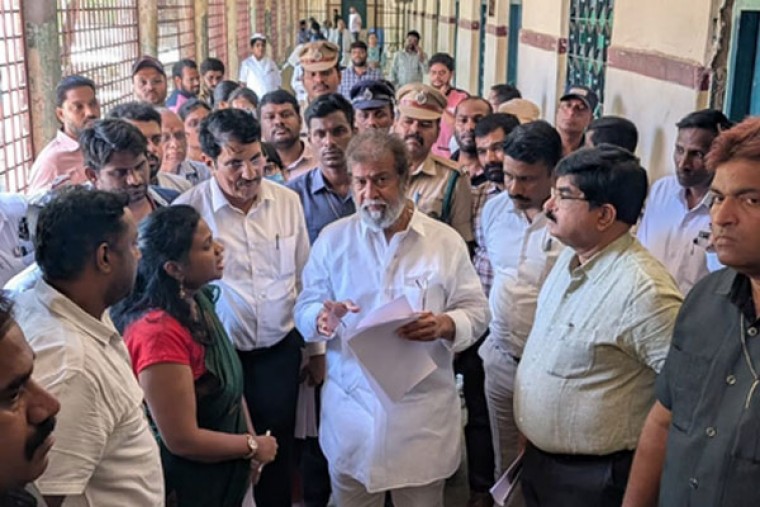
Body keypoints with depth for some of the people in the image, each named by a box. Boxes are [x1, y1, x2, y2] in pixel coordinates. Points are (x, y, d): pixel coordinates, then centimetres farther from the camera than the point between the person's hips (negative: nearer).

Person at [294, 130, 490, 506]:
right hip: (351, 406, 1)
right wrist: (323, 319, -22)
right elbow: (304, 309, 1)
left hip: (423, 408, -1)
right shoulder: (332, 239, 1)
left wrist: (445, 325, -23)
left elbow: (476, 311, -1)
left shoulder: (445, 240, -3)